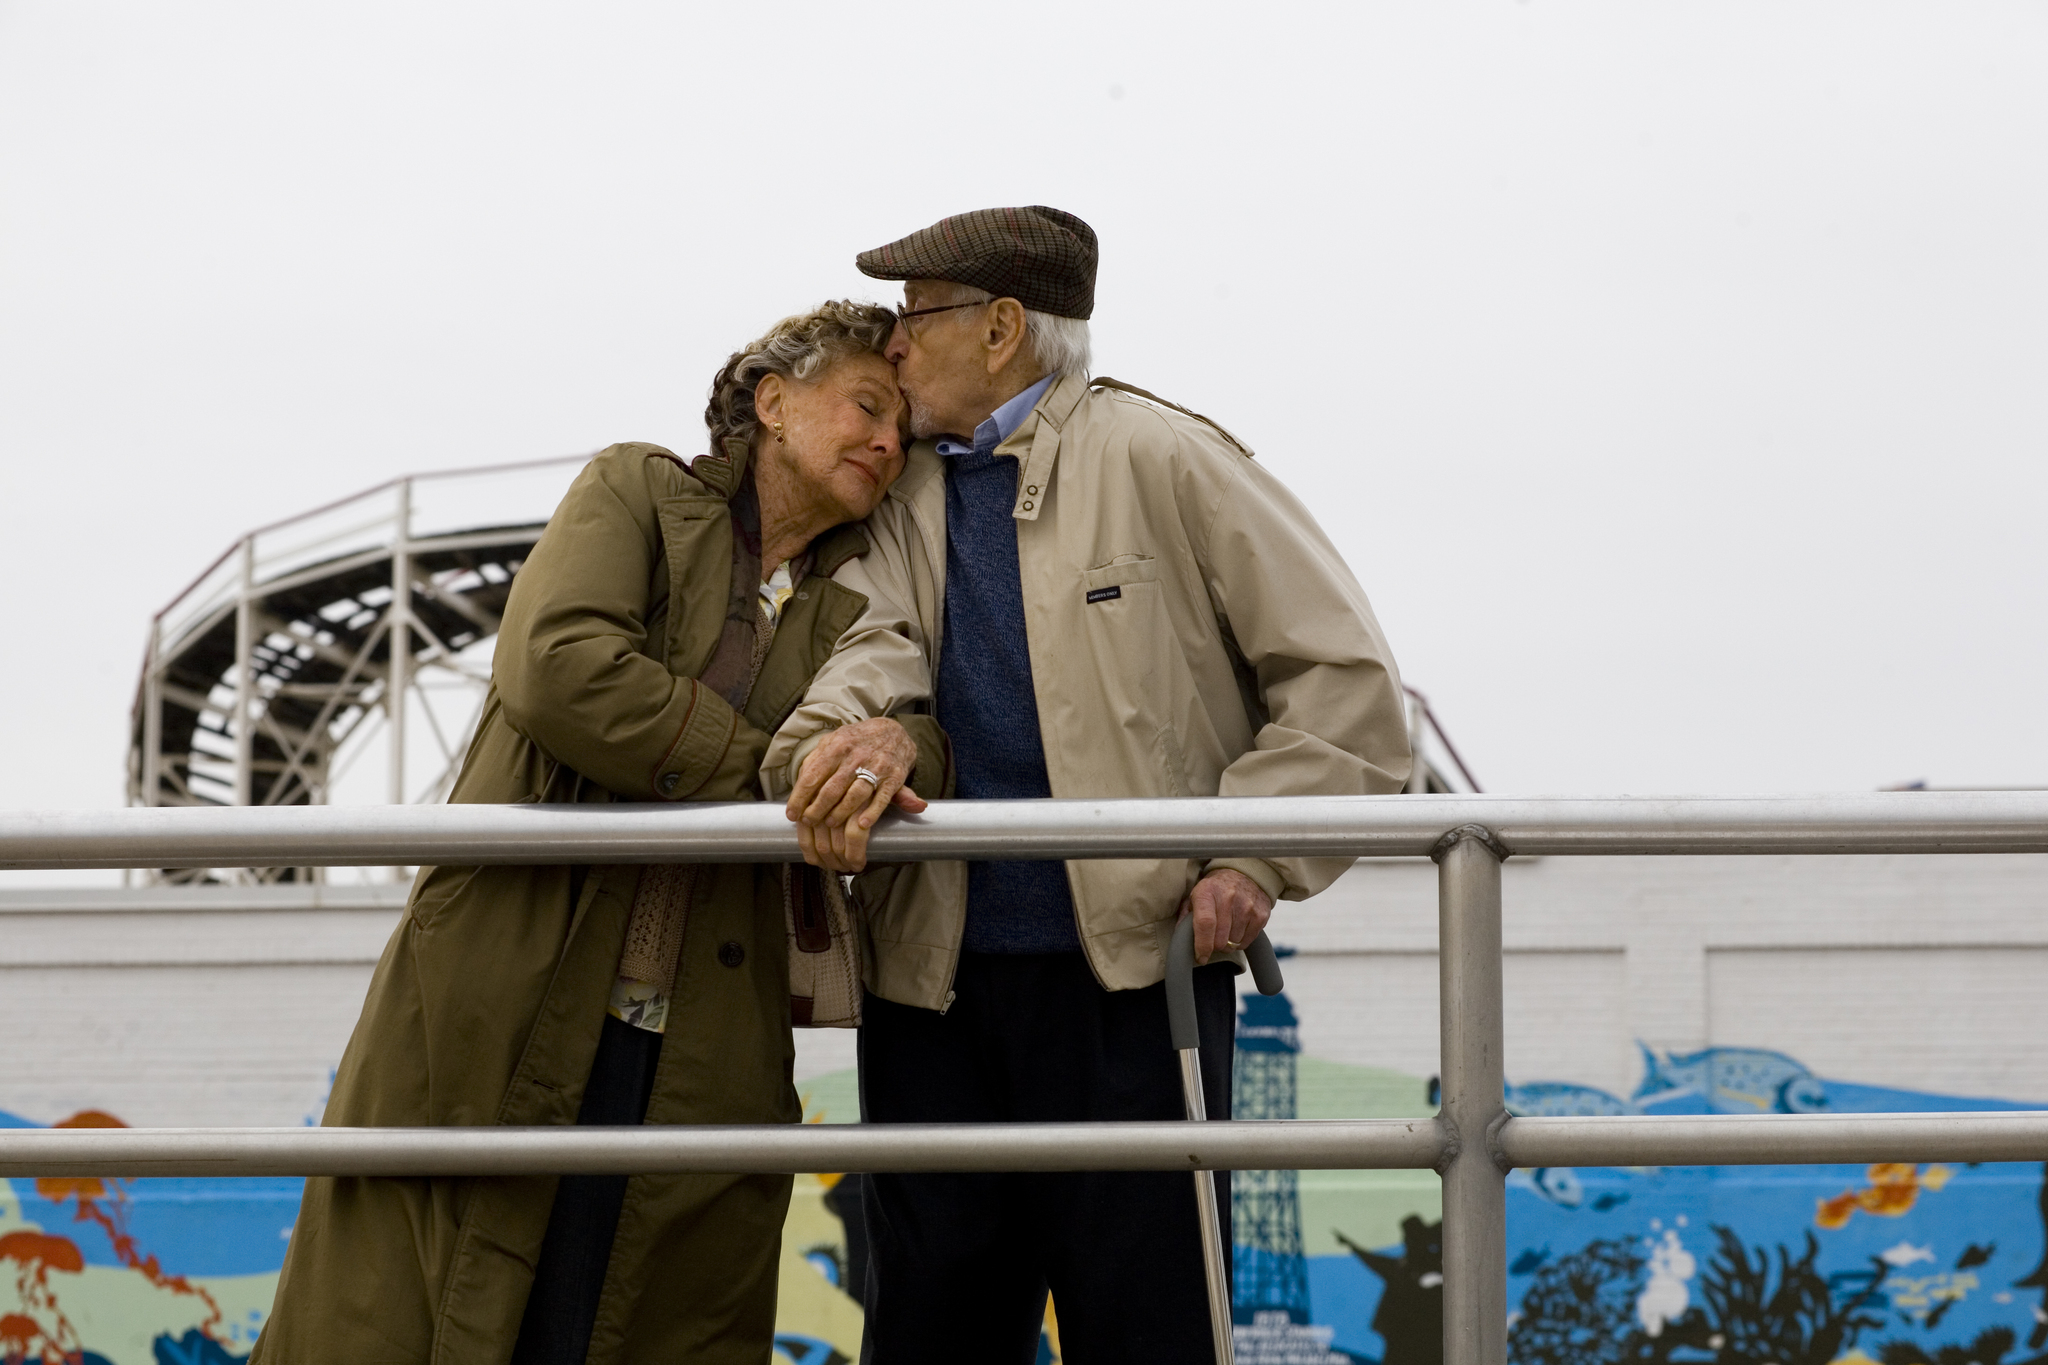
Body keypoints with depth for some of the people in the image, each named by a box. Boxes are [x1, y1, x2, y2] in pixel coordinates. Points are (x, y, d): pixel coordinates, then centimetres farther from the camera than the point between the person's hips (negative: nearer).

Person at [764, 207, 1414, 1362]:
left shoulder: (1159, 459, 1)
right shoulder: (908, 496, 16)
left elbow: (1347, 681, -1)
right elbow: (873, 643, -3)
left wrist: (1254, 862, -12)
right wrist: (852, 732, -27)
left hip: (1138, 975, -5)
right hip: (936, 981, 5)